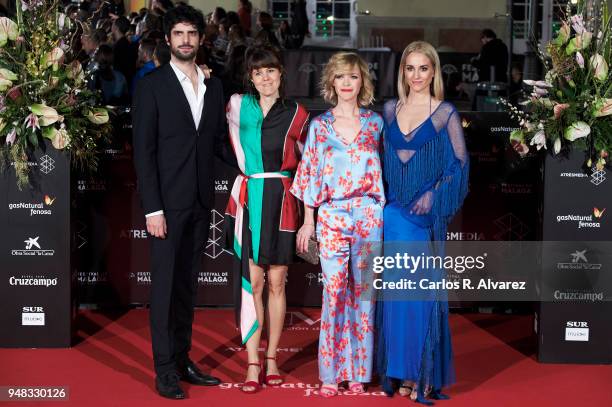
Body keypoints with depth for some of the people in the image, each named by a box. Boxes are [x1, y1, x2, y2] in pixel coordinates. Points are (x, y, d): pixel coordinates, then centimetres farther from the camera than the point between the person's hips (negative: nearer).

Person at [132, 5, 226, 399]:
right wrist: (152, 208, -14)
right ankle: (165, 370, 7)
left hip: (200, 203, 5)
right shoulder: (152, 85, -4)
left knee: (188, 285, 12)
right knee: (165, 285, 0)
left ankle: (182, 360, 21)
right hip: (168, 202, -5)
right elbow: (144, 150, -8)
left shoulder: (214, 86, 10)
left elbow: (219, 141, 14)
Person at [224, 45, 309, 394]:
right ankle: (253, 364, 0)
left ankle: (272, 359, 14)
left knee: (276, 284, 4)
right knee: (251, 282, -3)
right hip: (248, 199, 0)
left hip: (281, 201, 0)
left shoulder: (296, 114, 4)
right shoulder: (237, 106, 5)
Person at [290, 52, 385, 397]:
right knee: (334, 291, -5)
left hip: (369, 216, 1)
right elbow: (310, 174, 6)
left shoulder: (376, 123, 7)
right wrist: (308, 221, 3)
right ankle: (331, 373, 4)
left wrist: (385, 214, 4)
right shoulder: (319, 125, 6)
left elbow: (385, 171, 9)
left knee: (363, 291, 3)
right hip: (331, 217, 0)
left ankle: (359, 372, 12)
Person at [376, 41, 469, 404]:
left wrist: (433, 197, -13)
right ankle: (402, 370, 14)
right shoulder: (390, 109, 10)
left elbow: (459, 164, -3)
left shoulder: (446, 113, -1)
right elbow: (382, 159, 14)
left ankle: (425, 374, 7)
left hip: (426, 213, -4)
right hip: (394, 211, 4)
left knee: (424, 290, -2)